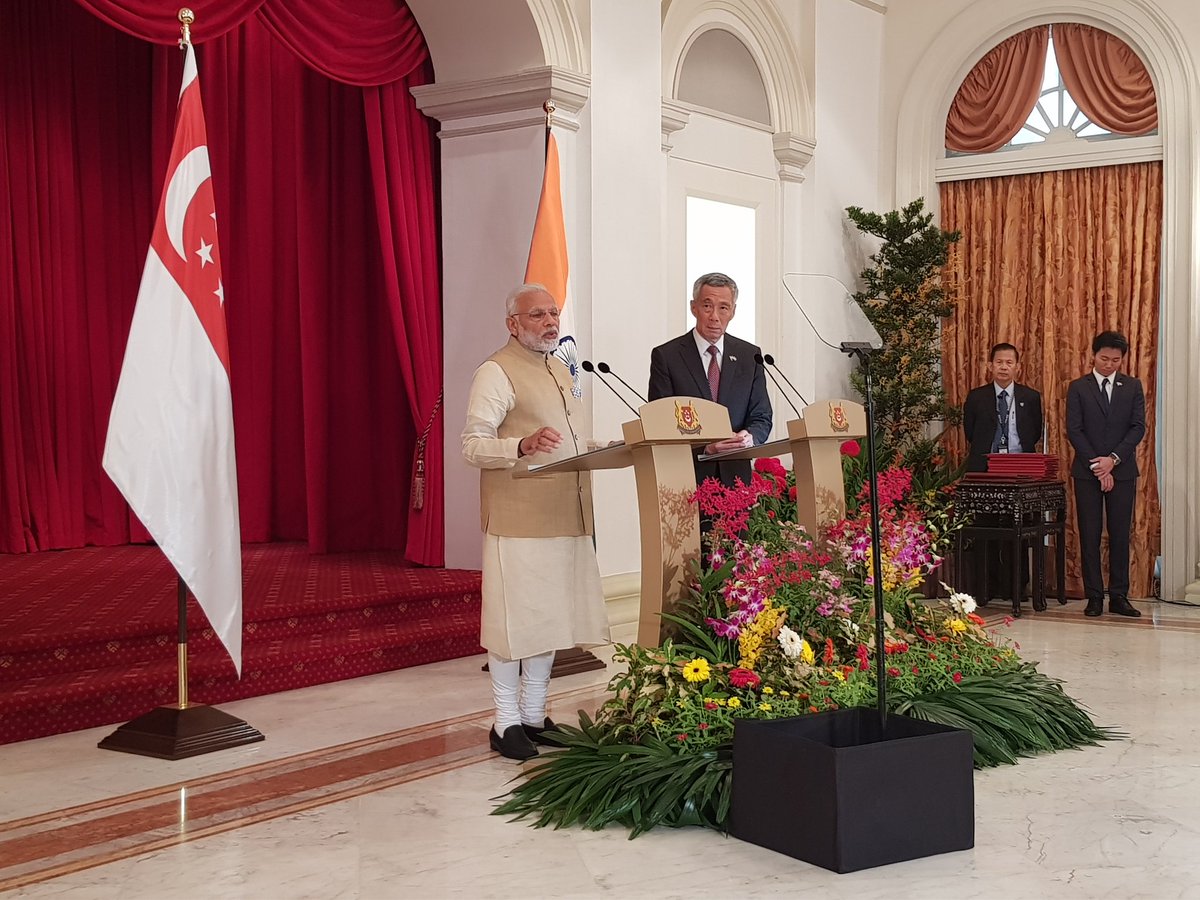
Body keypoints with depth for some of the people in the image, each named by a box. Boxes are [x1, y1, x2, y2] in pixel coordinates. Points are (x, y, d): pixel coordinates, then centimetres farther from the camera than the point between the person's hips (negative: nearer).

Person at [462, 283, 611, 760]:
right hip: (517, 519, -8)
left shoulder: (559, 368, 19)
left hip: (564, 515, 8)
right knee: (514, 619, -3)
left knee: (549, 617, 11)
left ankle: (533, 716, 21)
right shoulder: (497, 372, -8)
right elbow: (473, 444, -15)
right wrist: (523, 445, -30)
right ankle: (506, 724, 6)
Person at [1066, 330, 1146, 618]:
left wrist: (1113, 459, -12)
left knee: (1120, 535, 2)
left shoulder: (1132, 386, 7)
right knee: (1089, 535, 0)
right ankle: (1094, 596, 5)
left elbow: (1139, 427, 0)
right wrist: (1097, 467, -11)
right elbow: (1073, 430, -3)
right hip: (1087, 472, -1)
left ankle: (1119, 596, 7)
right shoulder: (1078, 388, 3)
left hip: (1122, 470, 1)